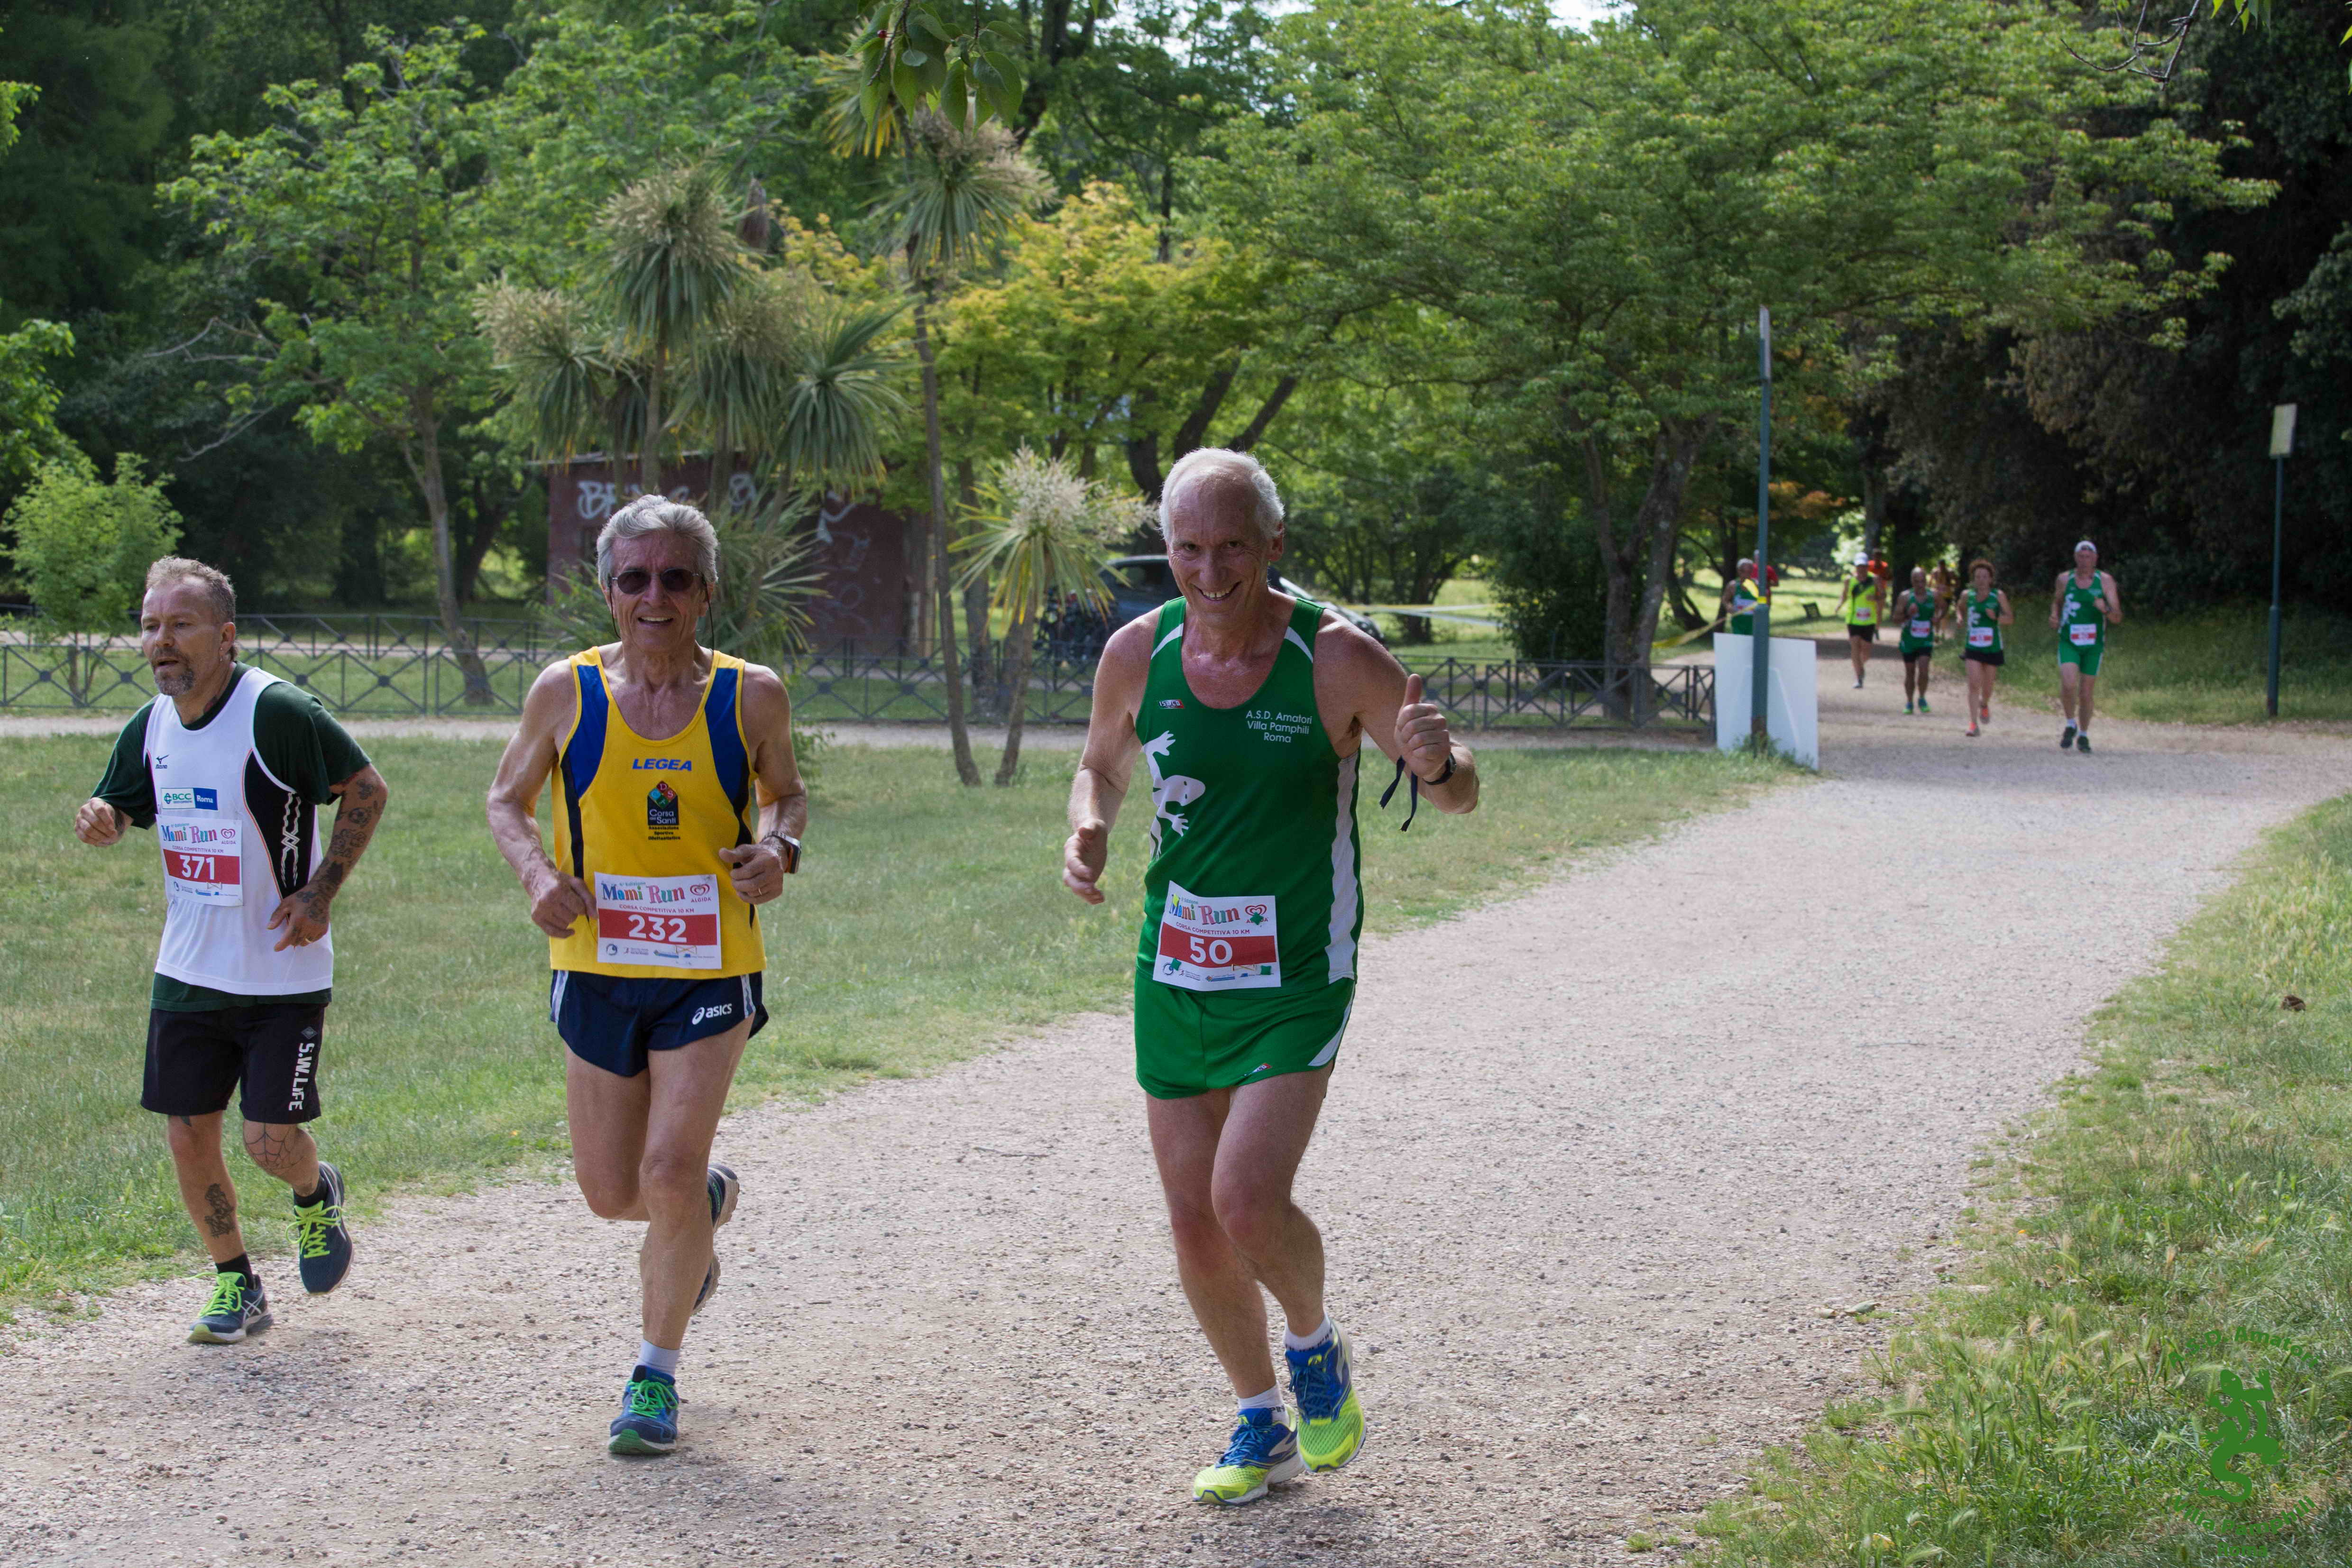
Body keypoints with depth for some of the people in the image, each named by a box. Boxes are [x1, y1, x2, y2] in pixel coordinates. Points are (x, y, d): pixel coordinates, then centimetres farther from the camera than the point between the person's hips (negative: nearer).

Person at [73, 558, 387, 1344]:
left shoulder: (277, 711, -18)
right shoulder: (151, 725, 1)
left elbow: (368, 789, -10)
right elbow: (118, 809, 15)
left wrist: (321, 892, -14)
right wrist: (100, 822, -10)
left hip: (284, 975, -6)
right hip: (188, 972, 6)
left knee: (270, 1141, -6)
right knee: (188, 1137, 5)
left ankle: (317, 1197, 31)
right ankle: (236, 1286, 24)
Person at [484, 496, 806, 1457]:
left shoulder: (750, 697, -4)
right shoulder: (567, 692, -3)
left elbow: (785, 792, 12)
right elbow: (507, 800, 9)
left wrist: (779, 848, -10)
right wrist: (537, 872, -11)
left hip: (711, 972, -2)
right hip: (597, 970, 2)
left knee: (669, 1172, -13)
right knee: (611, 1192, 9)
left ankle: (656, 1374, 6)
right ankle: (710, 1202, 45)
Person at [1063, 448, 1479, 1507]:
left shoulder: (1337, 660, -14)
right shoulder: (1138, 653, -3)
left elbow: (1460, 793, -5)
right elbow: (1104, 763, 16)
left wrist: (1437, 765, -29)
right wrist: (1088, 830, -6)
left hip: (1296, 982, -4)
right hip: (1174, 973, 4)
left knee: (1247, 1201, -18)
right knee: (1194, 1224, 7)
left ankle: (1317, 1347, 15)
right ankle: (1262, 1427, 28)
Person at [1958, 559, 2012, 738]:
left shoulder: (1998, 596, -4)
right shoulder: (1967, 596, 1)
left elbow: (2010, 619, -2)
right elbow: (1961, 609, 23)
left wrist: (1995, 617, -21)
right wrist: (1961, 621, 3)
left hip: (1992, 647, 0)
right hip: (1972, 647, 0)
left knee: (1987, 685, 11)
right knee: (1974, 683, -14)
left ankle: (1985, 705, 47)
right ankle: (1973, 723, -15)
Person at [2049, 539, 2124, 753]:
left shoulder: (2105, 581, -3)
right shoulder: (2065, 579, 2)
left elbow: (2118, 619, -6)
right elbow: (2057, 601, 23)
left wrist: (2105, 609, -27)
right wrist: (2054, 617, 2)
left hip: (2093, 645, 0)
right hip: (2068, 643, 0)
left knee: (2086, 694, 4)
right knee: (2068, 684, -22)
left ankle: (2083, 735, 24)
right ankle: (2071, 725, 2)